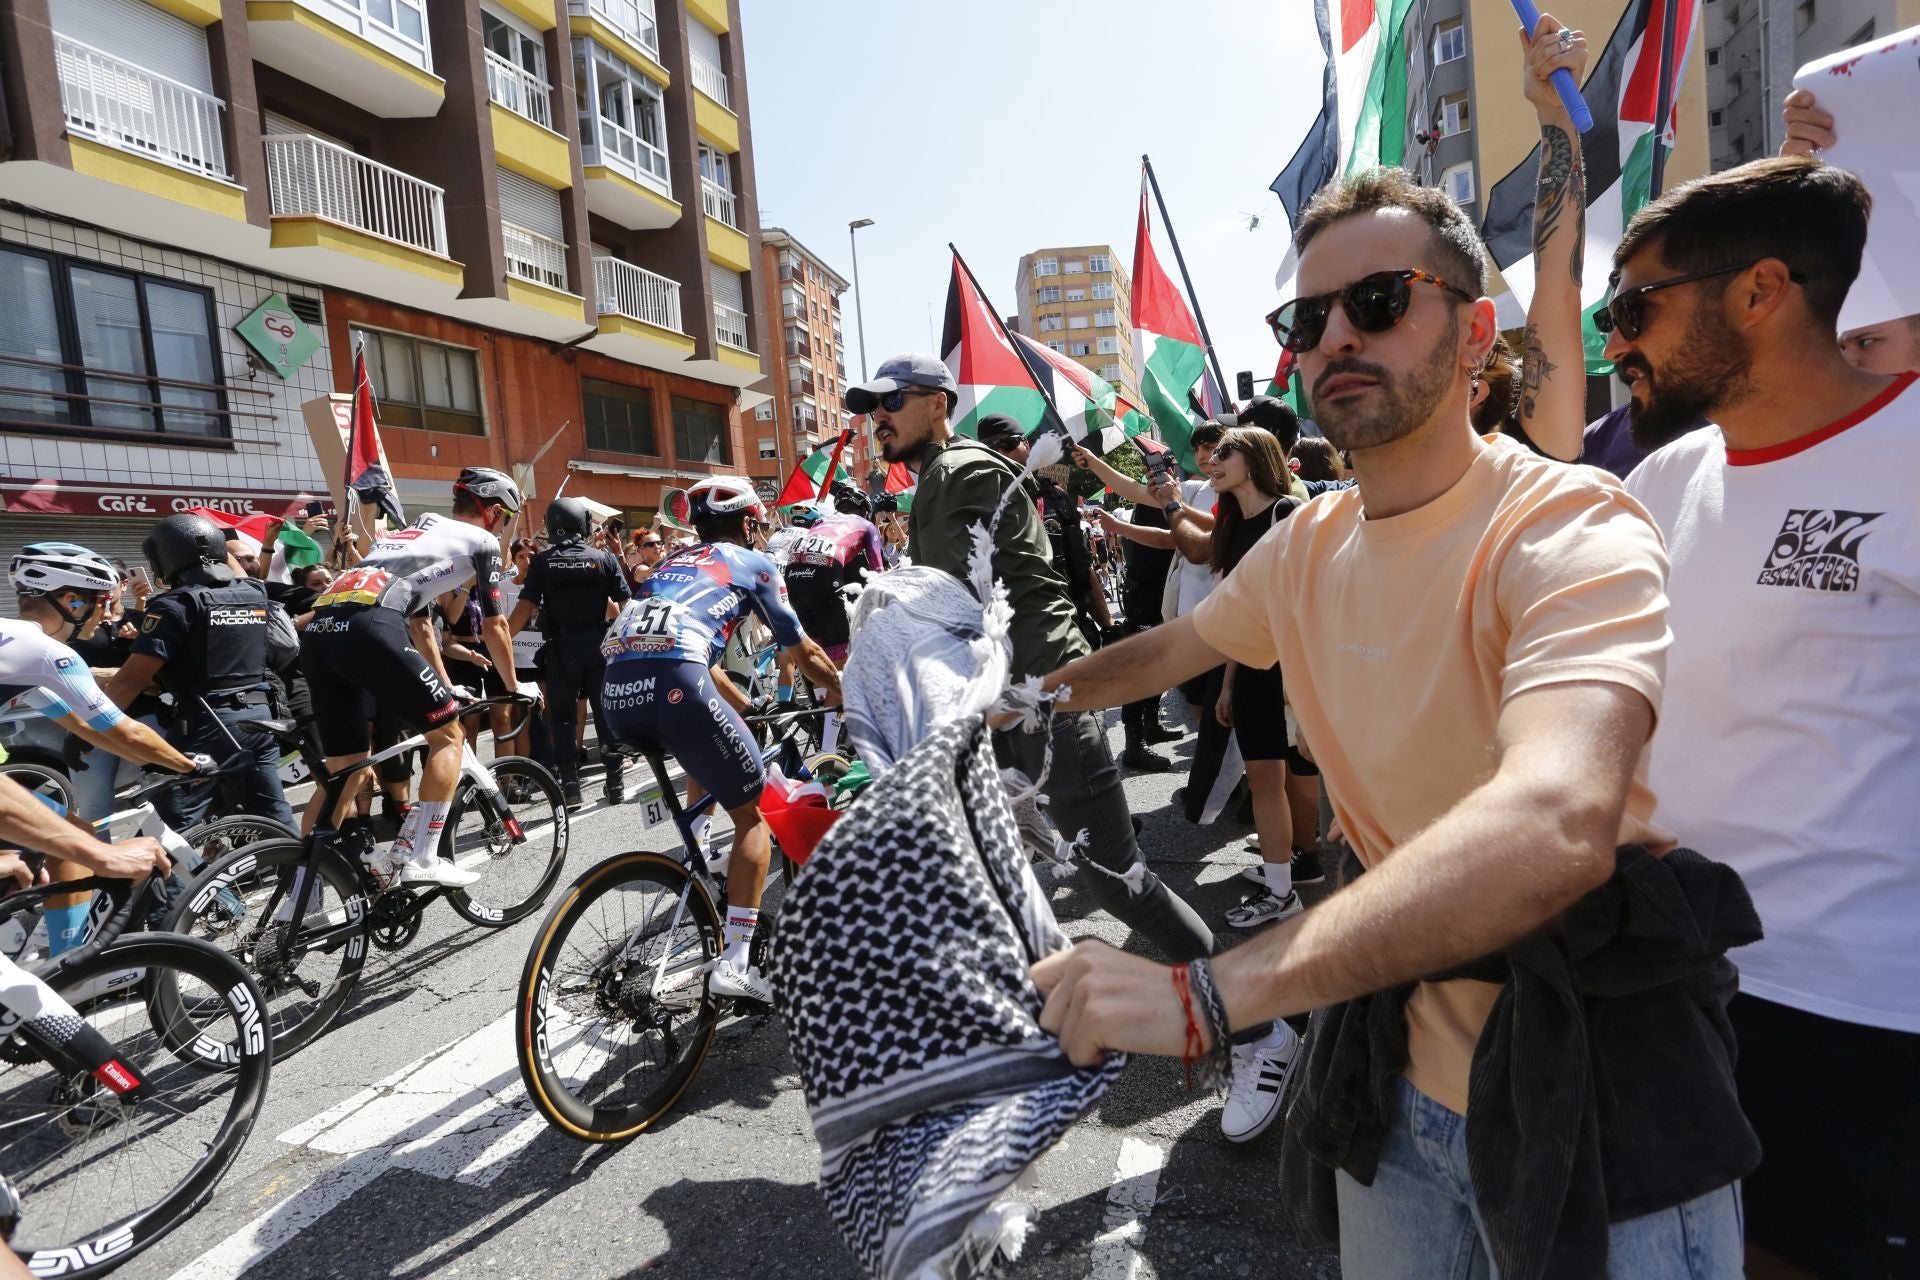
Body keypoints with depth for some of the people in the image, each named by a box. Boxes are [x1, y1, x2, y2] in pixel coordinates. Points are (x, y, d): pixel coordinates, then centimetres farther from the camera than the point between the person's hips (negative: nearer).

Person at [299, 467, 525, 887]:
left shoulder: (418, 531, 36)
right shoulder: (481, 540, 14)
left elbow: (419, 623, 42)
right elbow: (494, 627, 16)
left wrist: (446, 687, 49)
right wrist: (513, 686, 30)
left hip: (319, 629, 8)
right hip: (370, 628, -8)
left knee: (344, 771, 16)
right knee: (447, 735, 8)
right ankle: (421, 860, 1)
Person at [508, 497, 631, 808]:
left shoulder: (542, 560, -2)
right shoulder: (604, 557, -2)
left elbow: (525, 607, -7)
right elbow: (625, 605, -4)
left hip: (561, 647, 0)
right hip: (598, 644, 1)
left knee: (562, 713, 9)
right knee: (606, 709, 9)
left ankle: (570, 781, 3)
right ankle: (616, 779, 11)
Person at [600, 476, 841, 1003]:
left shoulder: (672, 563, 35)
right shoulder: (753, 563, 19)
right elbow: (803, 652, 25)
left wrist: (746, 707, 53)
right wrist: (848, 693, 41)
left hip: (616, 692, 6)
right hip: (673, 686, -6)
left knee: (706, 760, 35)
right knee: (752, 817, 9)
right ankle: (734, 963, 1)